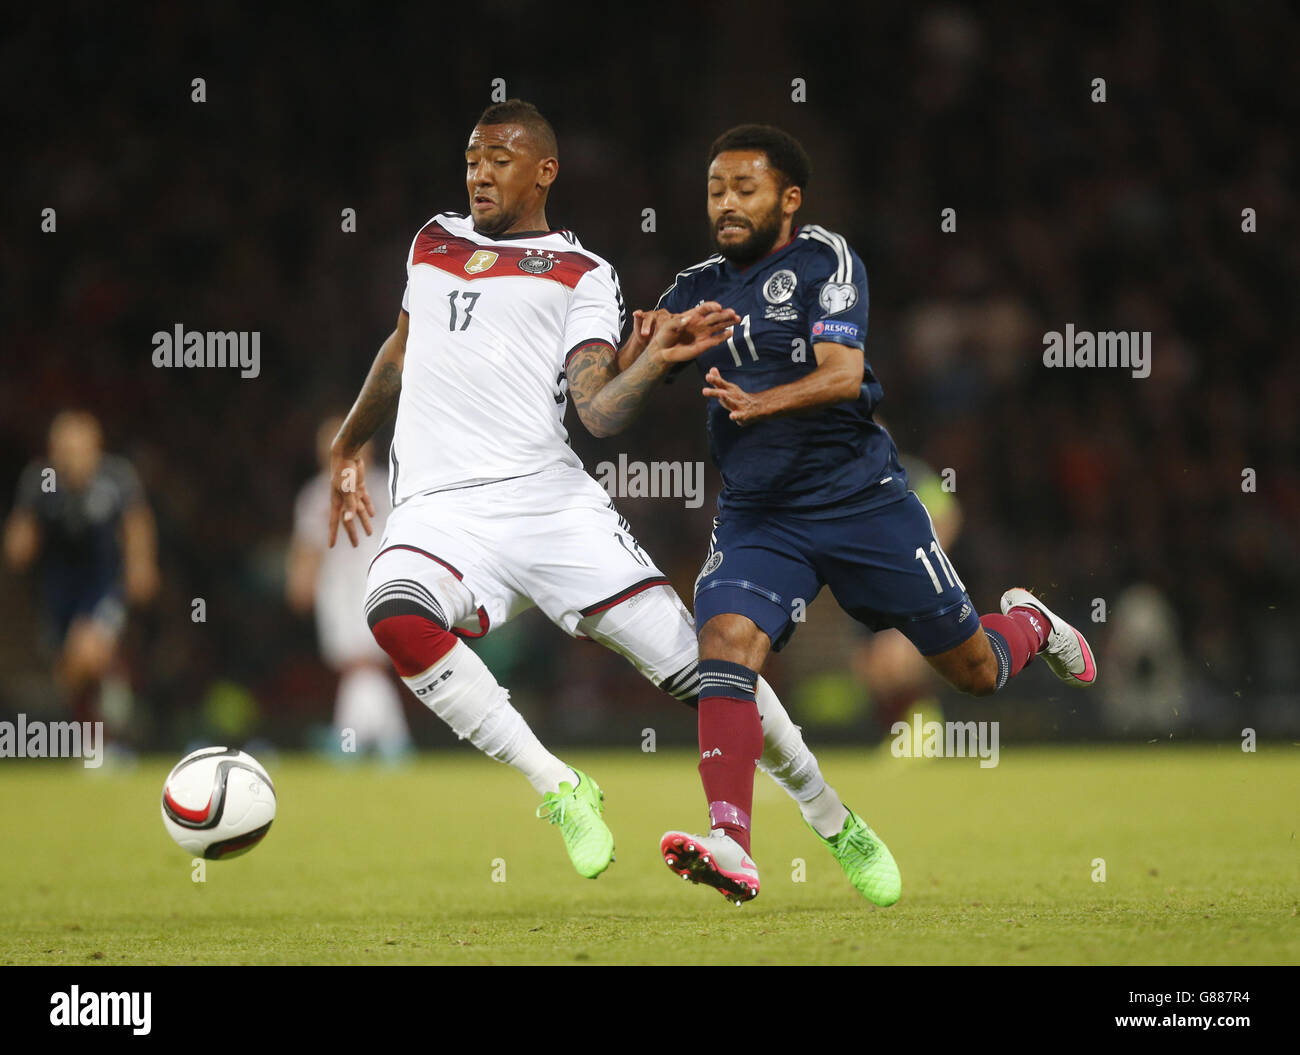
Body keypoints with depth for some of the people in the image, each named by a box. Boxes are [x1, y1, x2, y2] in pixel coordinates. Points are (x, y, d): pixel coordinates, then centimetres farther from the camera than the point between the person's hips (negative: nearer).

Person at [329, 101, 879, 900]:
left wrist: (656, 360, -20)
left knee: (692, 659, -7)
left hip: (548, 497, -2)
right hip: (438, 510, 2)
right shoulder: (434, 242, 21)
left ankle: (826, 810, 18)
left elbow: (599, 413, -3)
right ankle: (557, 788, -21)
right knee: (396, 614, -34)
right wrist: (348, 445, 47)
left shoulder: (581, 276, 8)